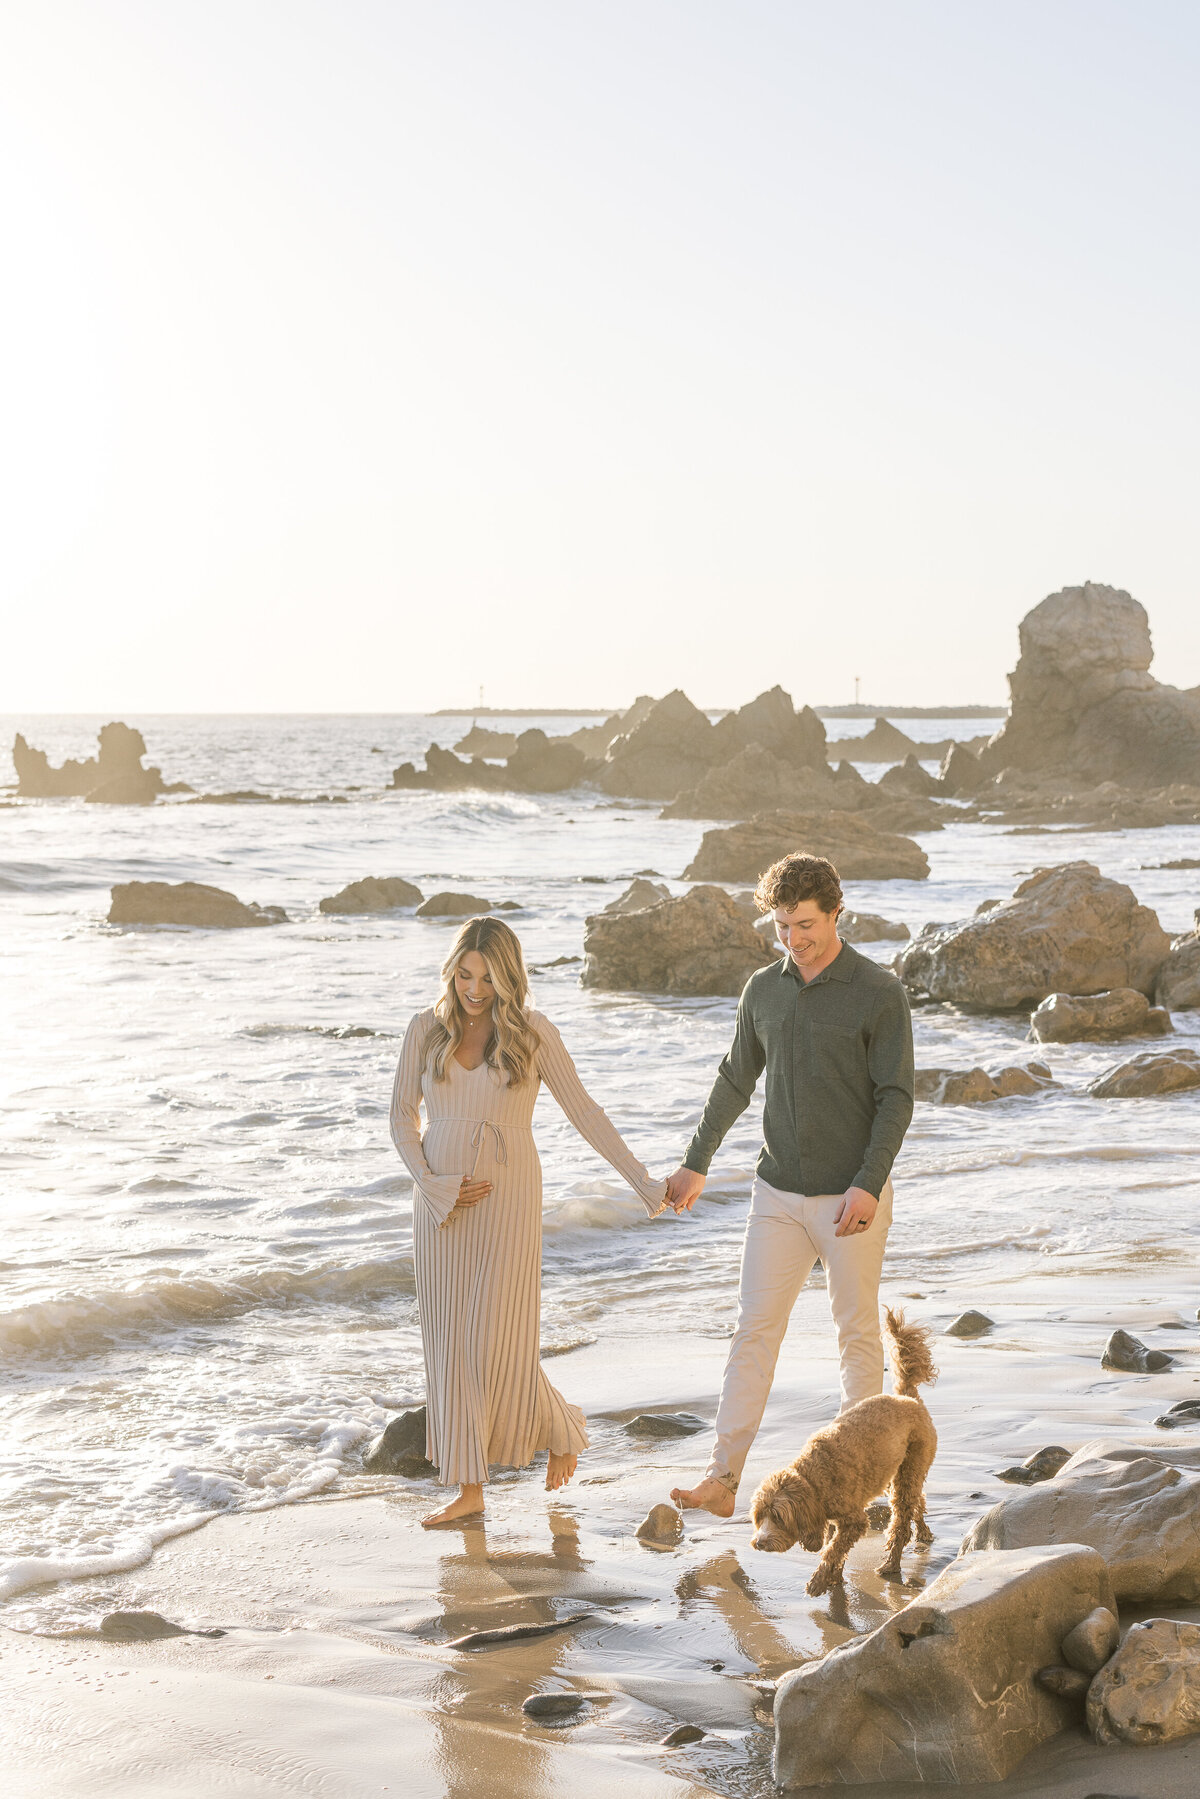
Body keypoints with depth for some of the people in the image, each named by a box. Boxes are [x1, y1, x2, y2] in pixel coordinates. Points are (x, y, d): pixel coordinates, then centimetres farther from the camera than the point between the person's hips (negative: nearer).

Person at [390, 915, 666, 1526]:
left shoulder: (533, 1033, -6)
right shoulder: (427, 1030, 1)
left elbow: (583, 1112, -4)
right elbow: (402, 1114, 6)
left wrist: (641, 1180, -7)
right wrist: (429, 1183, -8)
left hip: (507, 1200, -3)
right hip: (442, 1203, 3)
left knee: (497, 1346, -5)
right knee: (450, 1341, 4)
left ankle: (561, 1429, 25)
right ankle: (468, 1489, 12)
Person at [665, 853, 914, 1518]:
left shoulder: (879, 994, -9)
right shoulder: (762, 990, 5)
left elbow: (896, 1098, -10)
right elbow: (735, 1081, 16)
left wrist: (868, 1183, -19)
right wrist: (695, 1164, 19)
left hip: (851, 1198, -4)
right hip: (779, 1194, 4)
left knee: (857, 1330, 7)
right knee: (754, 1327, -1)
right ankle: (723, 1477, -3)